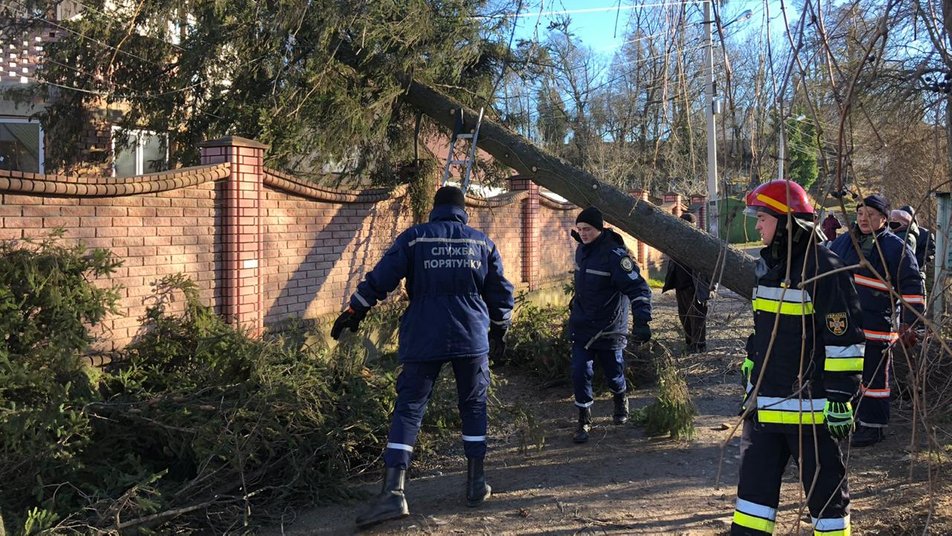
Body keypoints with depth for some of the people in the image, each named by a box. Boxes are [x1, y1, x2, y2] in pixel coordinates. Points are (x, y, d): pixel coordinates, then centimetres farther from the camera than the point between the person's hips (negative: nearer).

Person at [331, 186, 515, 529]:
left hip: (424, 340, -2)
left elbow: (381, 278, -6)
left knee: (408, 408, -1)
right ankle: (476, 484, 20)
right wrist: (499, 331, 23)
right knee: (473, 406, 16)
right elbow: (501, 293, 11)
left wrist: (354, 311, 2)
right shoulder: (483, 243, 7)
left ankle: (393, 492, -10)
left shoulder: (414, 238, 0)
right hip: (472, 339, 2)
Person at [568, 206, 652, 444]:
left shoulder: (614, 254, -20)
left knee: (613, 373, 13)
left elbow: (638, 288, -25)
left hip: (609, 328, -5)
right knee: (580, 373, -4)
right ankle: (584, 422, 9)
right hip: (582, 326, 5)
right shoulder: (582, 250, 3)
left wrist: (641, 321, -35)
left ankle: (621, 402, 45)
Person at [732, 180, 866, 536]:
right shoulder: (770, 266, 12)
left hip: (811, 409, -8)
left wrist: (840, 398, -16)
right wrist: (751, 384, 22)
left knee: (826, 491, 6)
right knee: (755, 484, 13)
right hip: (764, 406, 8)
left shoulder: (823, 269, -14)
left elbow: (845, 339, -15)